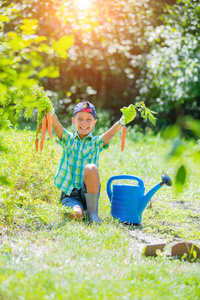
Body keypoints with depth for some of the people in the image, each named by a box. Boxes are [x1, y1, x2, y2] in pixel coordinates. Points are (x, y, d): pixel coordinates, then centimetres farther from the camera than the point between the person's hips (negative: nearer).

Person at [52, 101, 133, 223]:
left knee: (91, 167, -31)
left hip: (89, 192, 1)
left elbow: (112, 131, -14)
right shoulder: (68, 139, 8)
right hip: (69, 194, -1)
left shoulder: (97, 142, 6)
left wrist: (122, 122, -36)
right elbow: (55, 124, -10)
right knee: (76, 214, -33)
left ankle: (93, 212, -18)